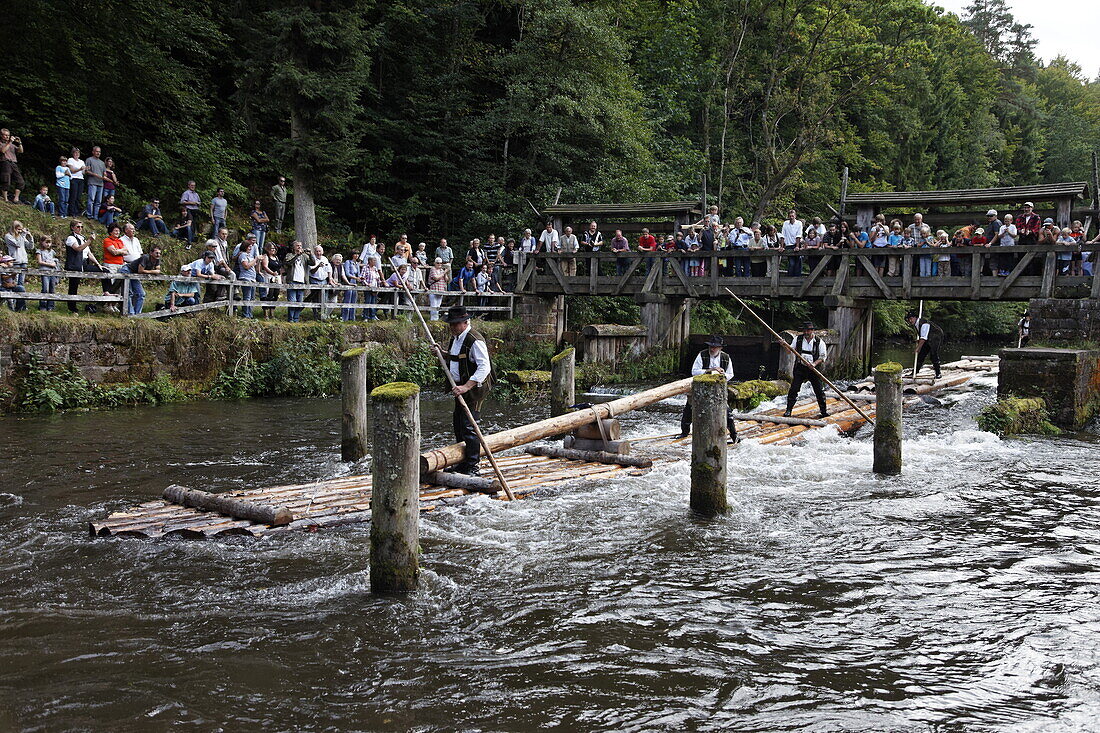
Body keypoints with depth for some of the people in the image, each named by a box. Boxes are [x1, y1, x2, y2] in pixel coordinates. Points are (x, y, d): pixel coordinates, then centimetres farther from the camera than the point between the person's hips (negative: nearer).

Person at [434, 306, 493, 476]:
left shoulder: (475, 340, -20)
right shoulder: (456, 338, 11)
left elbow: (484, 368, -26)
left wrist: (466, 387, -33)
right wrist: (443, 353, 7)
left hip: (474, 388, -10)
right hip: (461, 387, 10)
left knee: (468, 426, -12)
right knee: (457, 423, 15)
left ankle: (472, 467, -5)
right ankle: (463, 463, 27)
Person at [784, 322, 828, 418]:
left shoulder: (819, 342, -3)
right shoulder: (798, 339, 4)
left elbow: (823, 357, -1)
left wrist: (815, 363, -18)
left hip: (813, 369, -1)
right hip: (800, 368, 1)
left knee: (819, 390, 1)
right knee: (793, 389, -5)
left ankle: (824, 410, 15)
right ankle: (788, 410, 2)